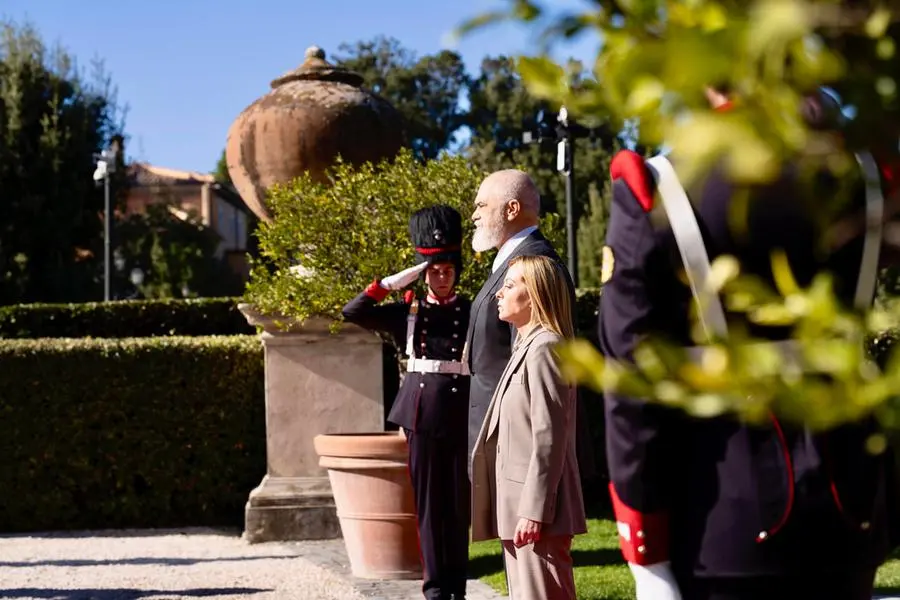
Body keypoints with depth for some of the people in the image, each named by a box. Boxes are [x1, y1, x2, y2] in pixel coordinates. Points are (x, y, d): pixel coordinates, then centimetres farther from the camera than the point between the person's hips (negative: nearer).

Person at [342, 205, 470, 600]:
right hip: (422, 417, 1)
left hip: (460, 417, -1)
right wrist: (394, 282, -8)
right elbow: (352, 313, -2)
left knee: (459, 502, 4)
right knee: (427, 501, 3)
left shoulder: (471, 313, 2)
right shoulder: (407, 312, 6)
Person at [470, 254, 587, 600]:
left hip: (539, 508, -10)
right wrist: (521, 507, 18)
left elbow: (548, 438, -19)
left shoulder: (543, 348, -12)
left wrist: (534, 510, -22)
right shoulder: (526, 347, 18)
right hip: (520, 506, 10)